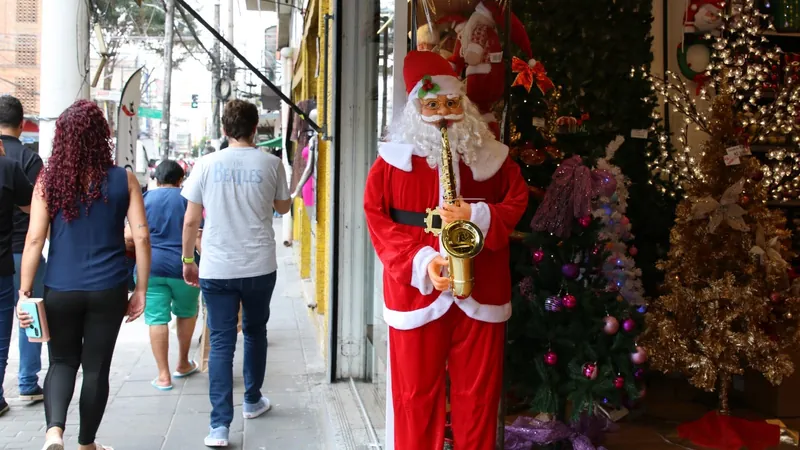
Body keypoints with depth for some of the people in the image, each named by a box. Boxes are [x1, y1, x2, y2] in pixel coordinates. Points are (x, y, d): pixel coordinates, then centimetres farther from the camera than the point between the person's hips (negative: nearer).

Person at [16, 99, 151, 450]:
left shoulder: (48, 180, -3)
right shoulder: (124, 180, -3)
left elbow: (34, 240, -5)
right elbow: (141, 237, -5)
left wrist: (24, 292, 0)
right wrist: (141, 290, 3)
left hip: (60, 290, 1)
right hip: (108, 290, 0)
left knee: (62, 362, 18)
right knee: (96, 367, 13)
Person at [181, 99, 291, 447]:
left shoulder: (207, 164, -3)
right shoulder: (270, 164, -3)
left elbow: (191, 221, 1)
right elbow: (283, 207, 13)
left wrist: (188, 259, 12)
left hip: (217, 269, -1)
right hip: (260, 267, 1)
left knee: (221, 343, 3)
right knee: (255, 332, 21)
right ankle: (252, 401, 36)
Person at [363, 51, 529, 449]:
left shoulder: (489, 153, 4)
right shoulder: (395, 156, -1)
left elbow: (518, 201, 8)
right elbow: (376, 218, -3)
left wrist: (478, 215, -13)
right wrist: (420, 261, -16)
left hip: (480, 290, 1)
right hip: (416, 288, -1)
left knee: (478, 390, 10)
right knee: (416, 391, 9)